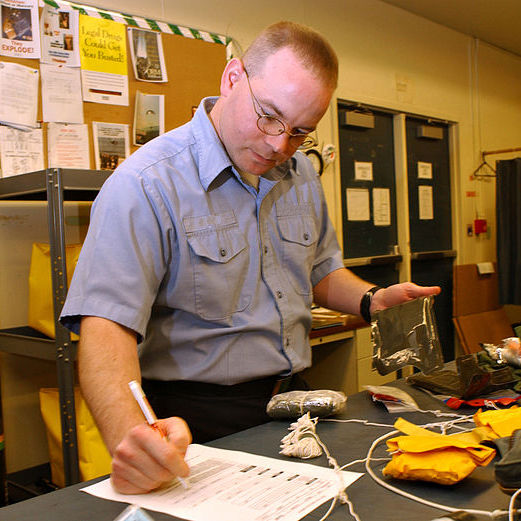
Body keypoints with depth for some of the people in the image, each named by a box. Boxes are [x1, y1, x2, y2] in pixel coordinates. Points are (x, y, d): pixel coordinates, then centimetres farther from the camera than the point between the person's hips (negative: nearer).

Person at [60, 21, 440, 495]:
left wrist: (371, 300, 0)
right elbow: (106, 323, -25)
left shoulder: (302, 175, 7)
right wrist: (129, 433, -42)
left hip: (293, 404, 5)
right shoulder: (146, 186, -17)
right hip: (198, 421, -5)